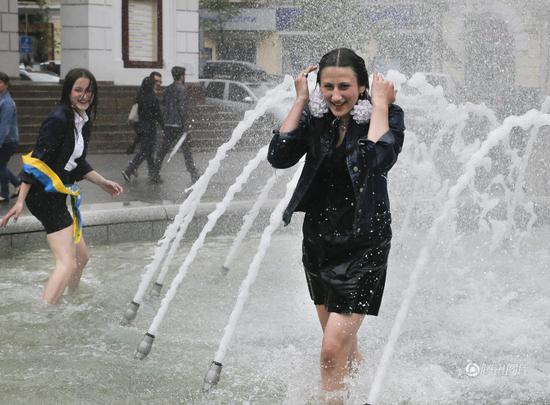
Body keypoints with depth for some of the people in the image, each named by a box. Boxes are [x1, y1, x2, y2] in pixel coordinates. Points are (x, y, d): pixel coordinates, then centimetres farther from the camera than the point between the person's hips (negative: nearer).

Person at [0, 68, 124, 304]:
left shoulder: (83, 121, 10)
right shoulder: (58, 120, -18)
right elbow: (36, 159, -21)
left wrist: (103, 183, 20)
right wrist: (20, 201, -25)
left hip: (57, 196, 10)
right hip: (45, 194, -10)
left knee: (81, 256, 23)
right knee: (67, 263, -18)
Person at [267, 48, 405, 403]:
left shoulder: (386, 116, -11)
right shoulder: (315, 116, 0)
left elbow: (378, 160, -30)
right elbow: (279, 157, -12)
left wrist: (380, 104, -22)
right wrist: (300, 100, -9)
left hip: (363, 245, -5)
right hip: (318, 239, 5)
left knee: (333, 349, -13)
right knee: (344, 345, 22)